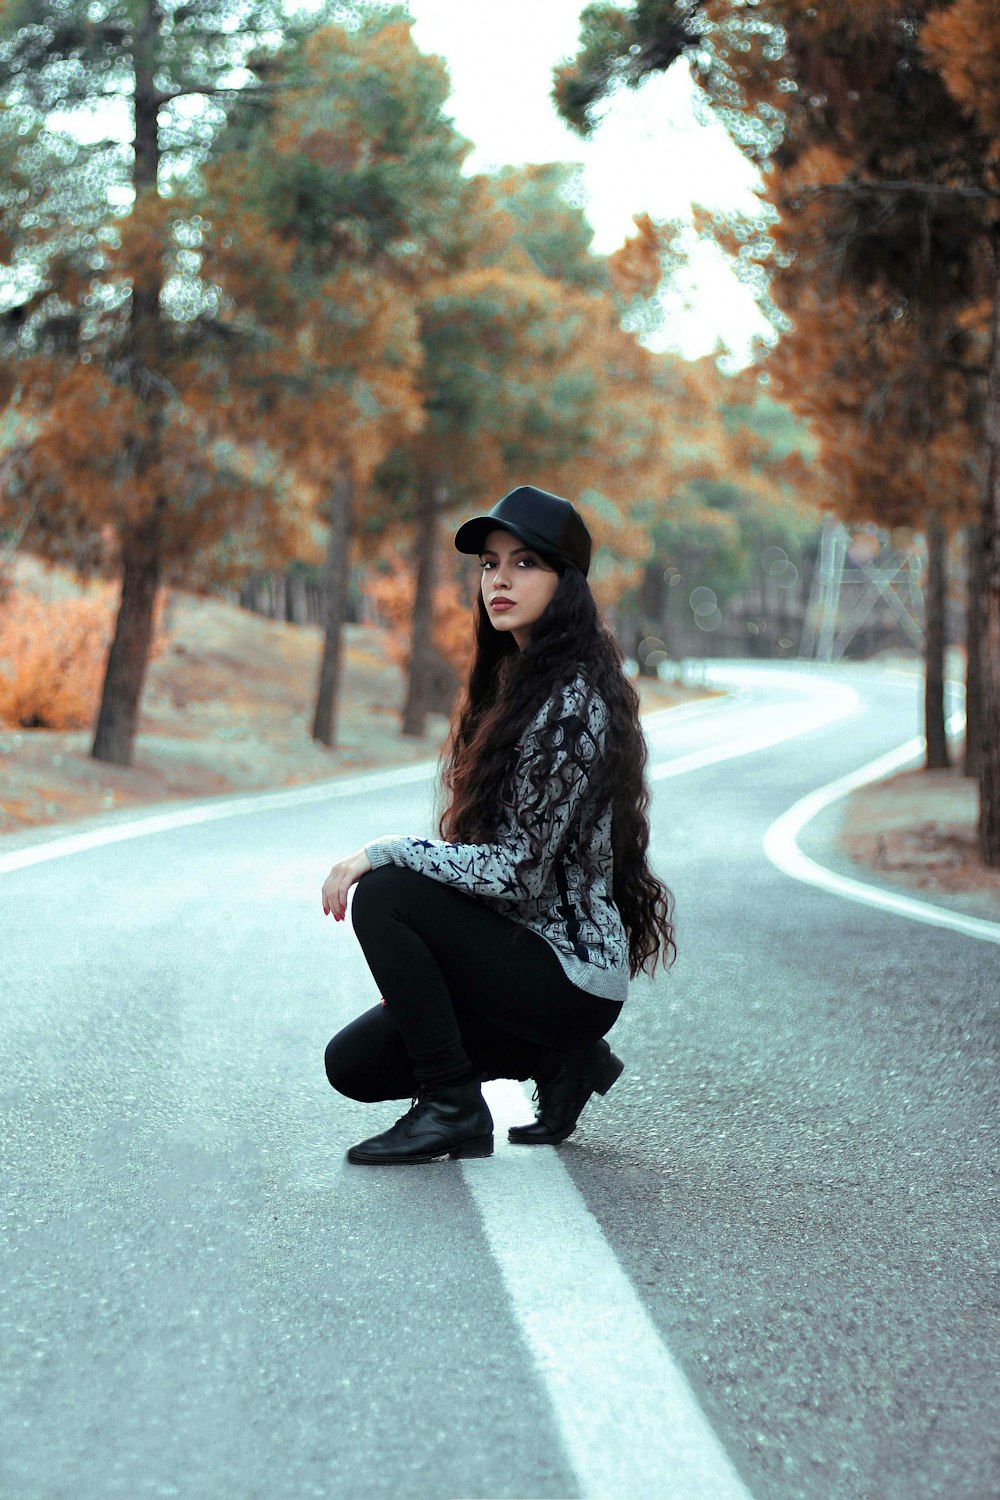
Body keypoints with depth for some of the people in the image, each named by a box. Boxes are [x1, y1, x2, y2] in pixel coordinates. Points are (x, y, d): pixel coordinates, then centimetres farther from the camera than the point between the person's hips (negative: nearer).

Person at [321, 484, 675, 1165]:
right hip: (526, 947, 9)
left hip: (571, 975, -9)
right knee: (354, 1063, 6)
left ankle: (453, 1109, -11)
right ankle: (557, 1055, 13)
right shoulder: (515, 683, 10)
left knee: (382, 896, -21)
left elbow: (519, 871, -24)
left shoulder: (573, 703, -19)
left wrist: (382, 852, -17)